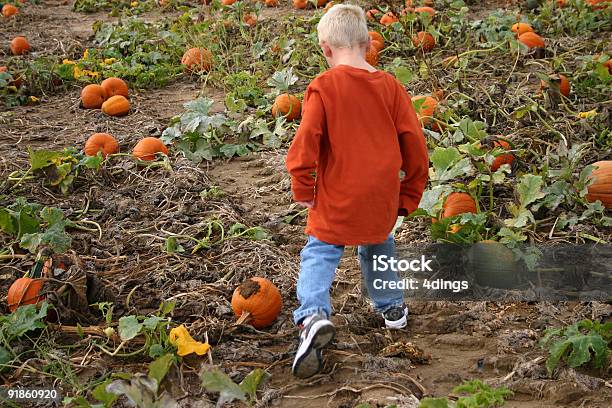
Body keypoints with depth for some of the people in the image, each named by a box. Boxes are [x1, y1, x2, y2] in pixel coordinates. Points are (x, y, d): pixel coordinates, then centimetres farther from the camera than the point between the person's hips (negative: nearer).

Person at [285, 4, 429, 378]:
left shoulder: (323, 87, -11)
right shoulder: (391, 86, 0)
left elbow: (305, 144, -16)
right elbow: (416, 147, 2)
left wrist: (303, 191, -2)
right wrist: (409, 196, 12)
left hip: (336, 201, -4)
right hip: (382, 200, 4)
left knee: (319, 254, 0)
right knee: (378, 249, 27)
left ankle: (314, 316, -23)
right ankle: (391, 307, 41)